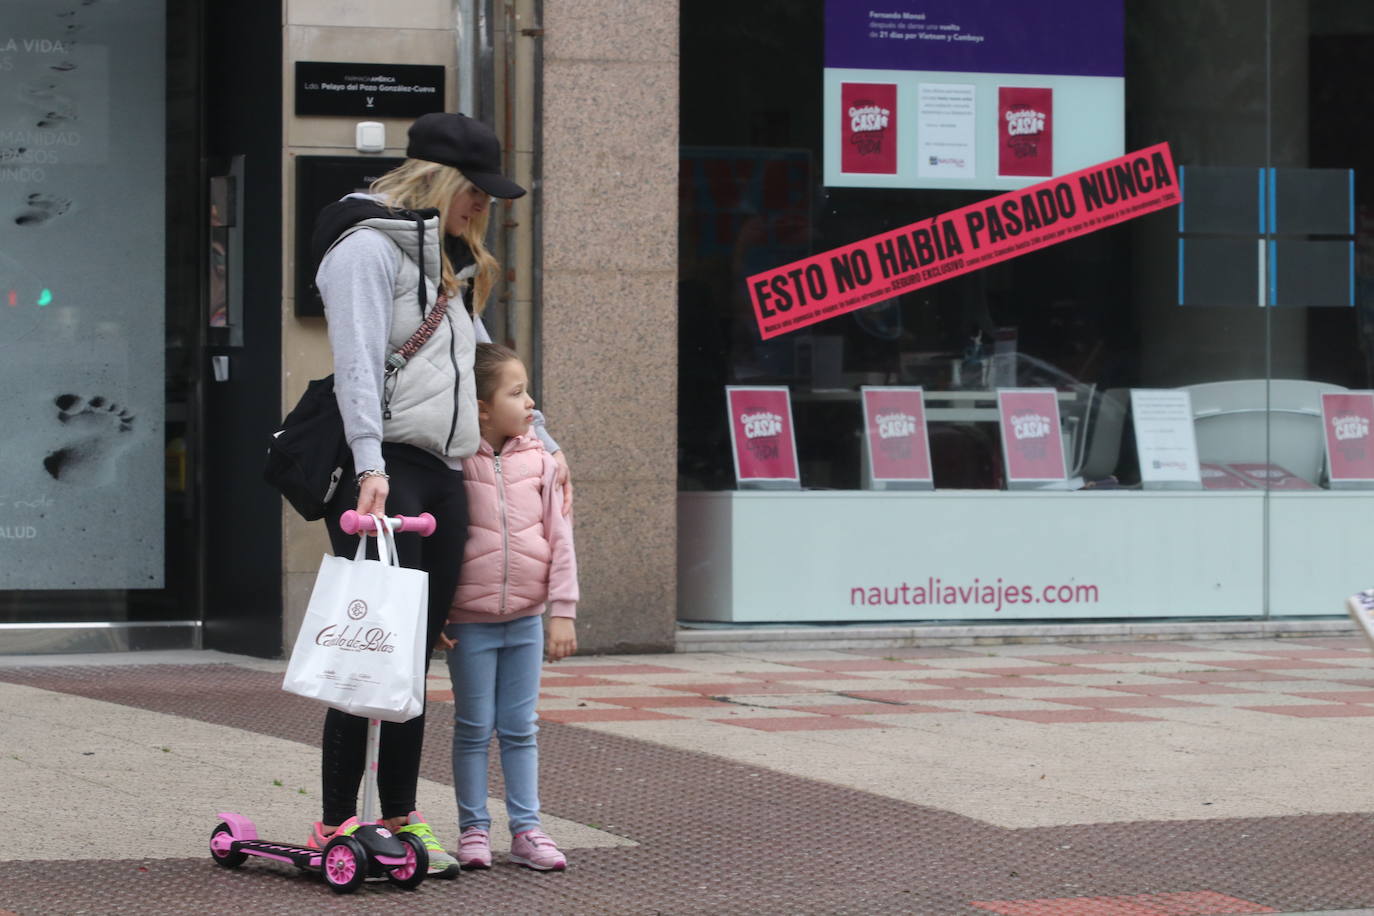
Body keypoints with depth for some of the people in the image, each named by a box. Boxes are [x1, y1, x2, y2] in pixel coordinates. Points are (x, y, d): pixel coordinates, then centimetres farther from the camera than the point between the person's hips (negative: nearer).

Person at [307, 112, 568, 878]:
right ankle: (337, 825, -4)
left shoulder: (450, 262, 24)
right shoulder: (368, 247, -5)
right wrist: (370, 464, -24)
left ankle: (401, 820, 11)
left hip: (444, 474, 9)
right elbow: (358, 363, -15)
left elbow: (481, 359, 33)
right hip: (385, 472, -9)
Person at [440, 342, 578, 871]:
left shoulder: (538, 462, 1)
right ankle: (473, 830, 13)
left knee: (520, 728, 9)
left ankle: (525, 830, 13)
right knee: (474, 728, 4)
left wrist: (562, 611, -1)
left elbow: (560, 539, 3)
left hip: (526, 619, 3)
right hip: (469, 621, -3)